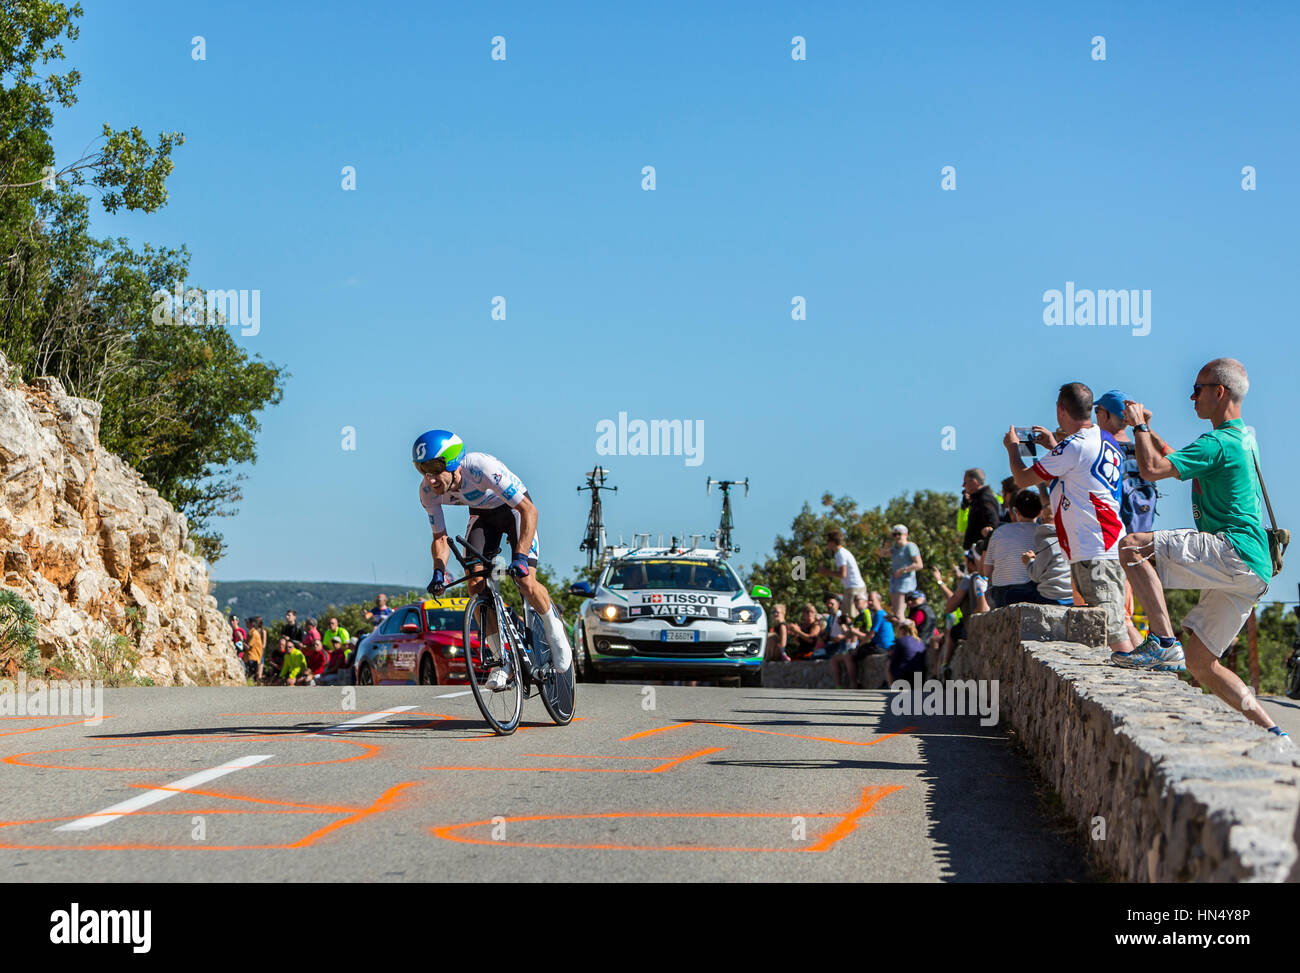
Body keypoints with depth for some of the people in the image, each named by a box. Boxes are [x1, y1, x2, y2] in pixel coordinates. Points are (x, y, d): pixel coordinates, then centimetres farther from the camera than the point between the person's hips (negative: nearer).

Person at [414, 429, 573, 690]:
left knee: (526, 583, -21)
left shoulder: (482, 467, -39)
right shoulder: (428, 491, -22)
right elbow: (440, 538, -9)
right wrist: (439, 572, -28)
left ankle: (553, 626, 11)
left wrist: (520, 556, -45)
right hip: (482, 514, 5)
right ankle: (501, 661, -2)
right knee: (475, 585, -13)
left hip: (515, 508, -5)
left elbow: (529, 509, -36)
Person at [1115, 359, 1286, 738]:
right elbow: (1179, 462, 37)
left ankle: (1164, 643, -23)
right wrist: (1147, 429, 32)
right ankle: (1272, 733, 8)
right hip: (1250, 573, 10)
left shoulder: (1217, 443, -10)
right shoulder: (1244, 438, 22)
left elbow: (1152, 469, -18)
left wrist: (1139, 427, -2)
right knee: (1200, 660, 12)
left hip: (1233, 552, -10)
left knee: (1133, 547, -17)